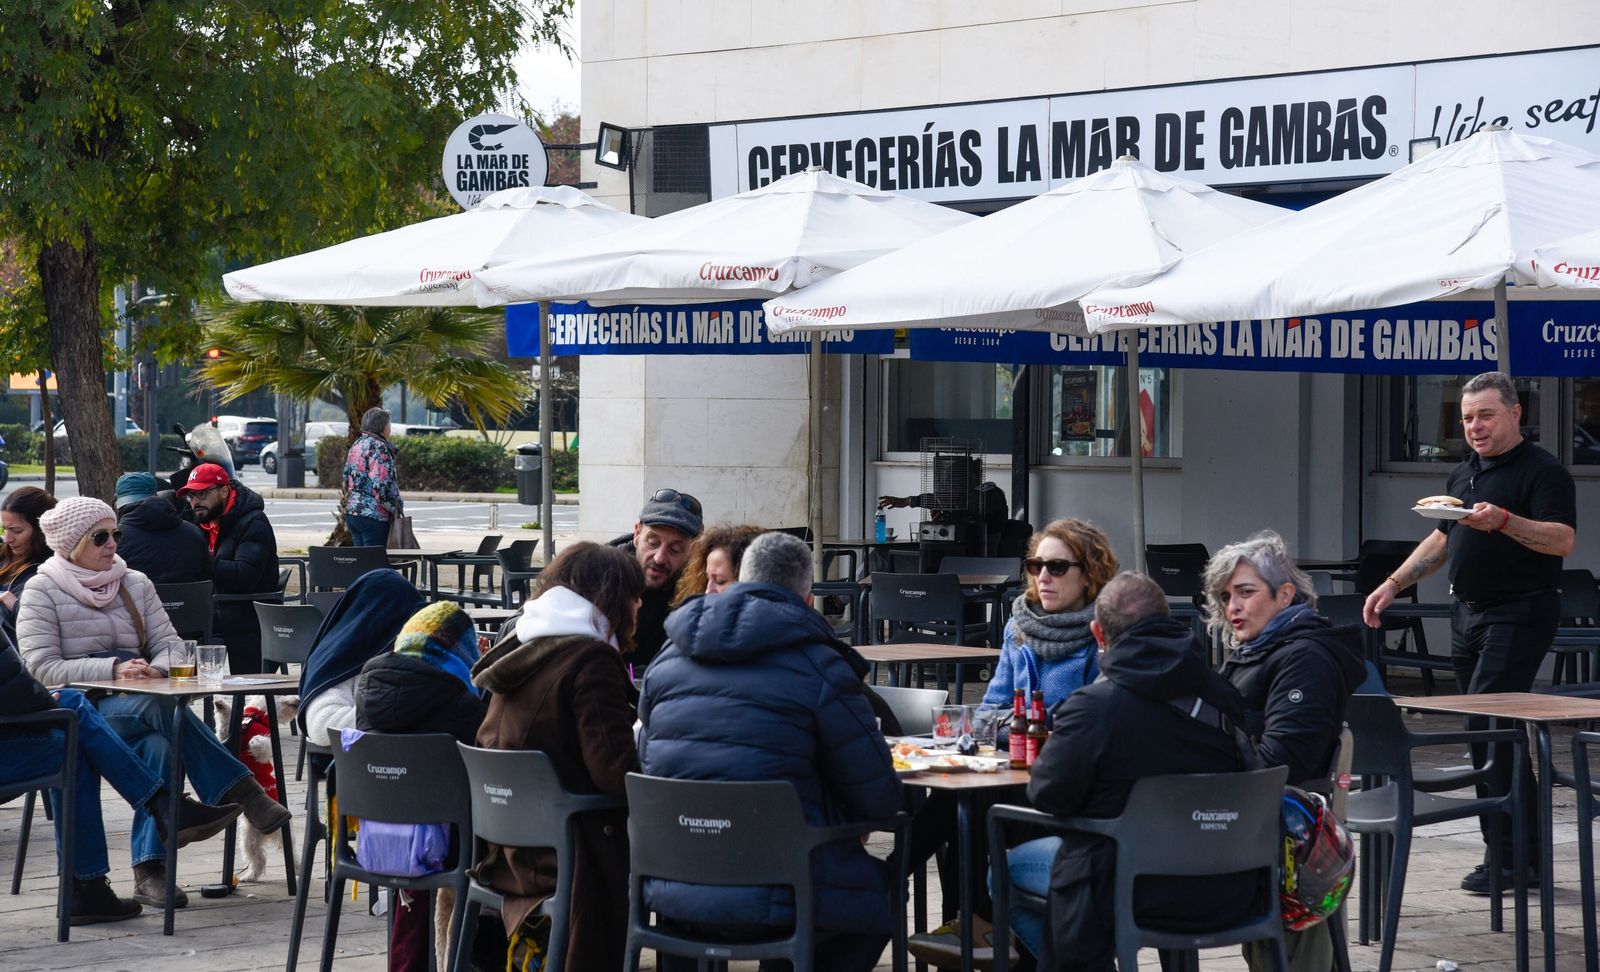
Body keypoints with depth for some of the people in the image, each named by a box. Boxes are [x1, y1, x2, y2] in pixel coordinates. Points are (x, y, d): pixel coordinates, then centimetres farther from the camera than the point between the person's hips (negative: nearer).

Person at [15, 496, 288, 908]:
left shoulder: (136, 584, 16)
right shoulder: (43, 591, 3)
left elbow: (170, 645, 9)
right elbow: (42, 668, -7)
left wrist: (156, 669, -16)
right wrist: (113, 669, -20)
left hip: (137, 699, 4)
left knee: (158, 746, -34)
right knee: (162, 706, -35)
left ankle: (150, 871, -37)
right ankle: (236, 790, -33)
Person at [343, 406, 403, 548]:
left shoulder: (355, 446, 15)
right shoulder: (378, 447, -13)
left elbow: (347, 479, 19)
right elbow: (382, 484, -19)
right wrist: (397, 509, -10)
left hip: (352, 511, 9)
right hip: (373, 515, -9)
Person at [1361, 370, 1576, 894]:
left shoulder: (1541, 471, -8)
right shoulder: (1463, 474, 18)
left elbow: (1562, 539, -20)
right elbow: (1441, 539, 27)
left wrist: (1504, 521, -33)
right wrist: (1394, 584, 19)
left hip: (1520, 612, -8)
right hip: (1469, 614, 8)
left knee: (1488, 724, -16)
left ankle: (1506, 854, -12)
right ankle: (1527, 849, 12)